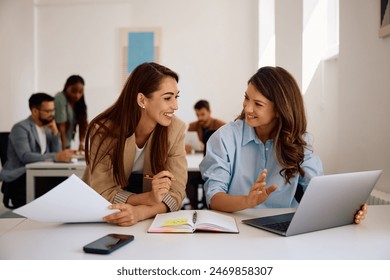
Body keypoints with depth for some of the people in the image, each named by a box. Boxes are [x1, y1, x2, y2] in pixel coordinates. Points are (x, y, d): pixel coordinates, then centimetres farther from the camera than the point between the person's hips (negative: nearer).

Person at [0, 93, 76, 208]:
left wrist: (55, 133, -6)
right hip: (18, 179, -7)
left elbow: (56, 152, 7)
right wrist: (56, 157, -39)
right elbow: (25, 156, -27)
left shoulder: (47, 128, 13)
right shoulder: (21, 128, -11)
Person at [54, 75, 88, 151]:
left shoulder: (79, 102, 1)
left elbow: (83, 123, -3)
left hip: (67, 143, 7)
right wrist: (63, 150, -23)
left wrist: (82, 143, -15)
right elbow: (61, 127, -23)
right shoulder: (60, 100, -21)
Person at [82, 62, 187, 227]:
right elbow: (102, 192, -15)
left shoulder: (176, 129, -12)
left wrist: (140, 212, -33)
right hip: (102, 222, 0)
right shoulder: (103, 130, -16)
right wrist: (149, 198, -31)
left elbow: (176, 193, -14)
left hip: (148, 222, 0)